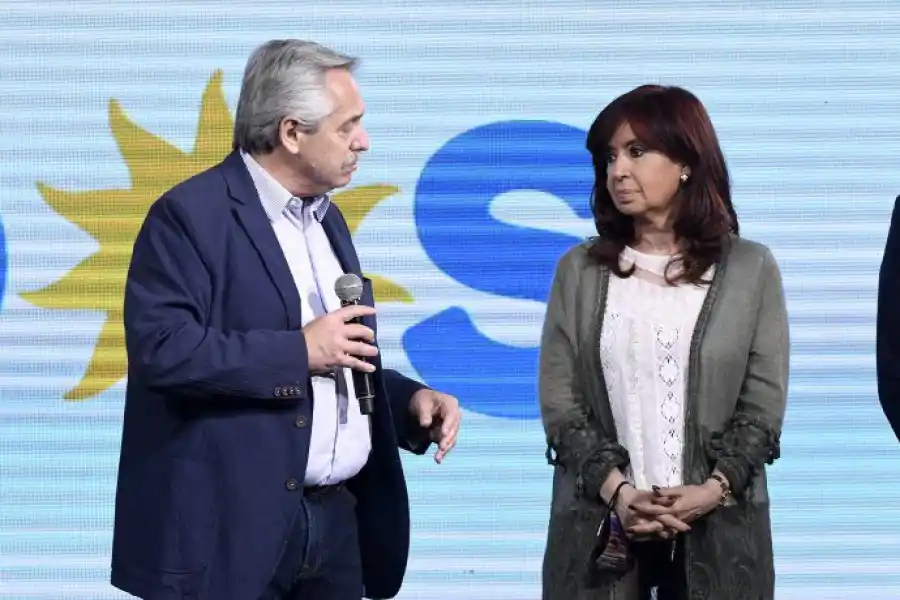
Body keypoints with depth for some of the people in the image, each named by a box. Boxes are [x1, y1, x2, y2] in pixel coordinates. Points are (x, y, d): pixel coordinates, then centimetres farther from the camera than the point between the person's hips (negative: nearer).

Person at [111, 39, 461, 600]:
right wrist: (299, 350, -19)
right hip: (230, 527, -7)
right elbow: (161, 347, -22)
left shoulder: (326, 217, 16)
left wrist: (410, 398, 5)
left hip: (339, 518, 8)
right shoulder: (191, 214, -10)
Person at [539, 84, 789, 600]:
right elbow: (559, 401, -1)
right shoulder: (579, 270, 5)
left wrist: (713, 490, -13)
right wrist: (615, 489, -13)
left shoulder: (751, 268, 3)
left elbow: (764, 404, 0)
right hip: (601, 522, 1)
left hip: (717, 525, 0)